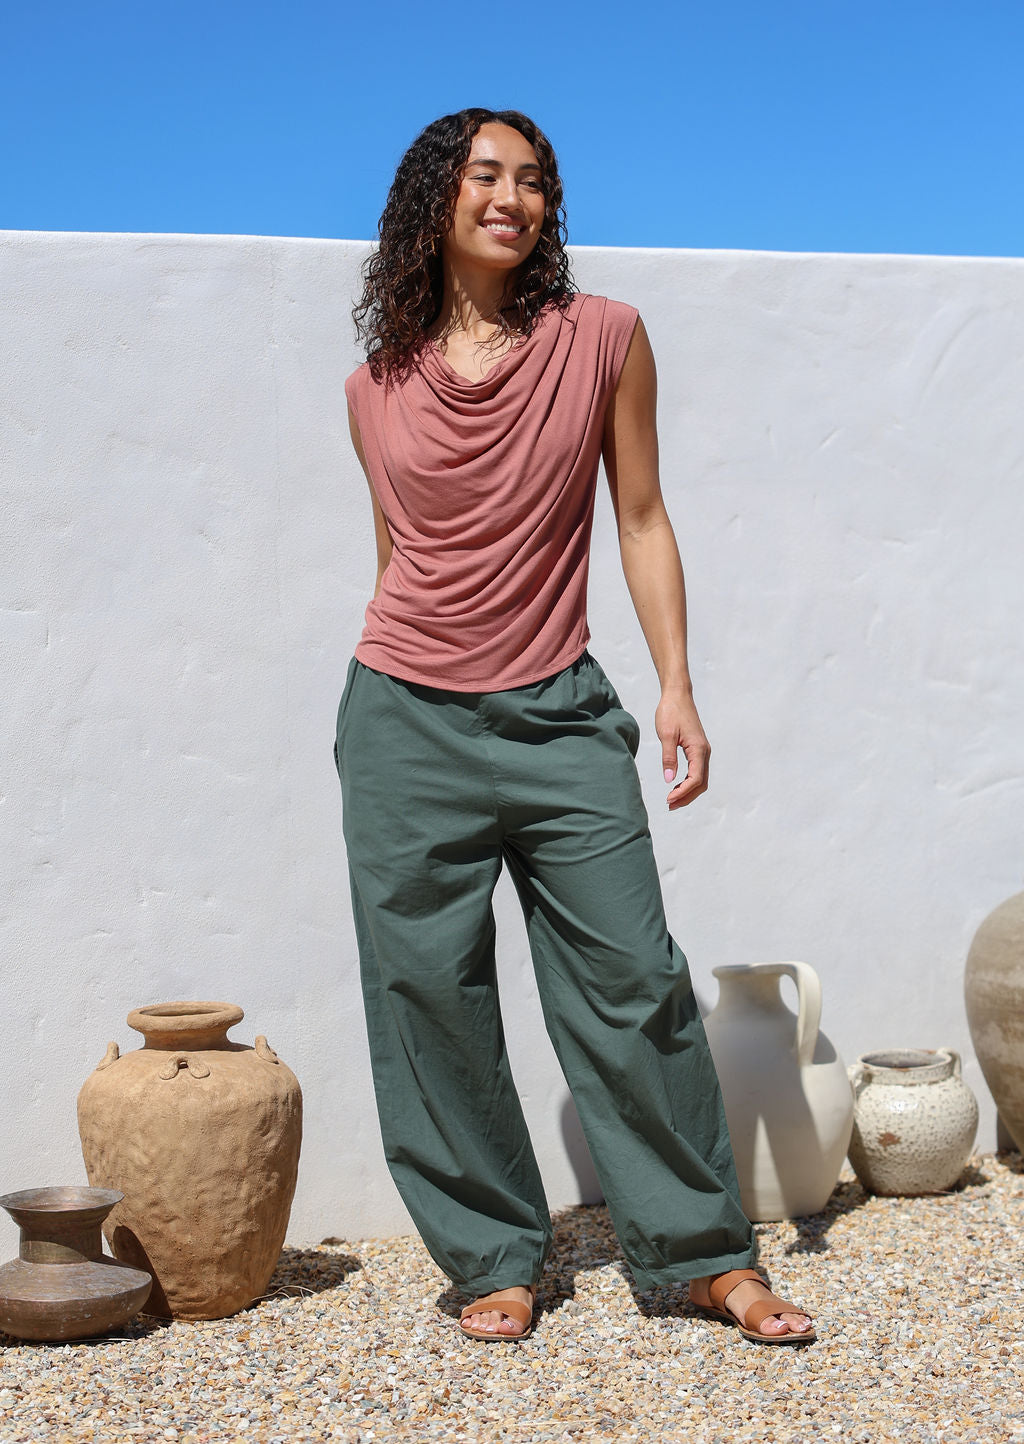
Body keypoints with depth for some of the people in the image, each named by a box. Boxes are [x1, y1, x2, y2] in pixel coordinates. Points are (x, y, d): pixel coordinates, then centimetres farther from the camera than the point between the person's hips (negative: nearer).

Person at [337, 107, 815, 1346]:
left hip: (556, 713, -1)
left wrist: (676, 684, -3)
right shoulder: (377, 389, 6)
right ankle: (494, 1260, 17)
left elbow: (642, 521, 3)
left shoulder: (603, 340, 2)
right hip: (406, 719, 1)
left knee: (632, 977, -1)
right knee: (429, 992, 3)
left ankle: (704, 1252, 13)